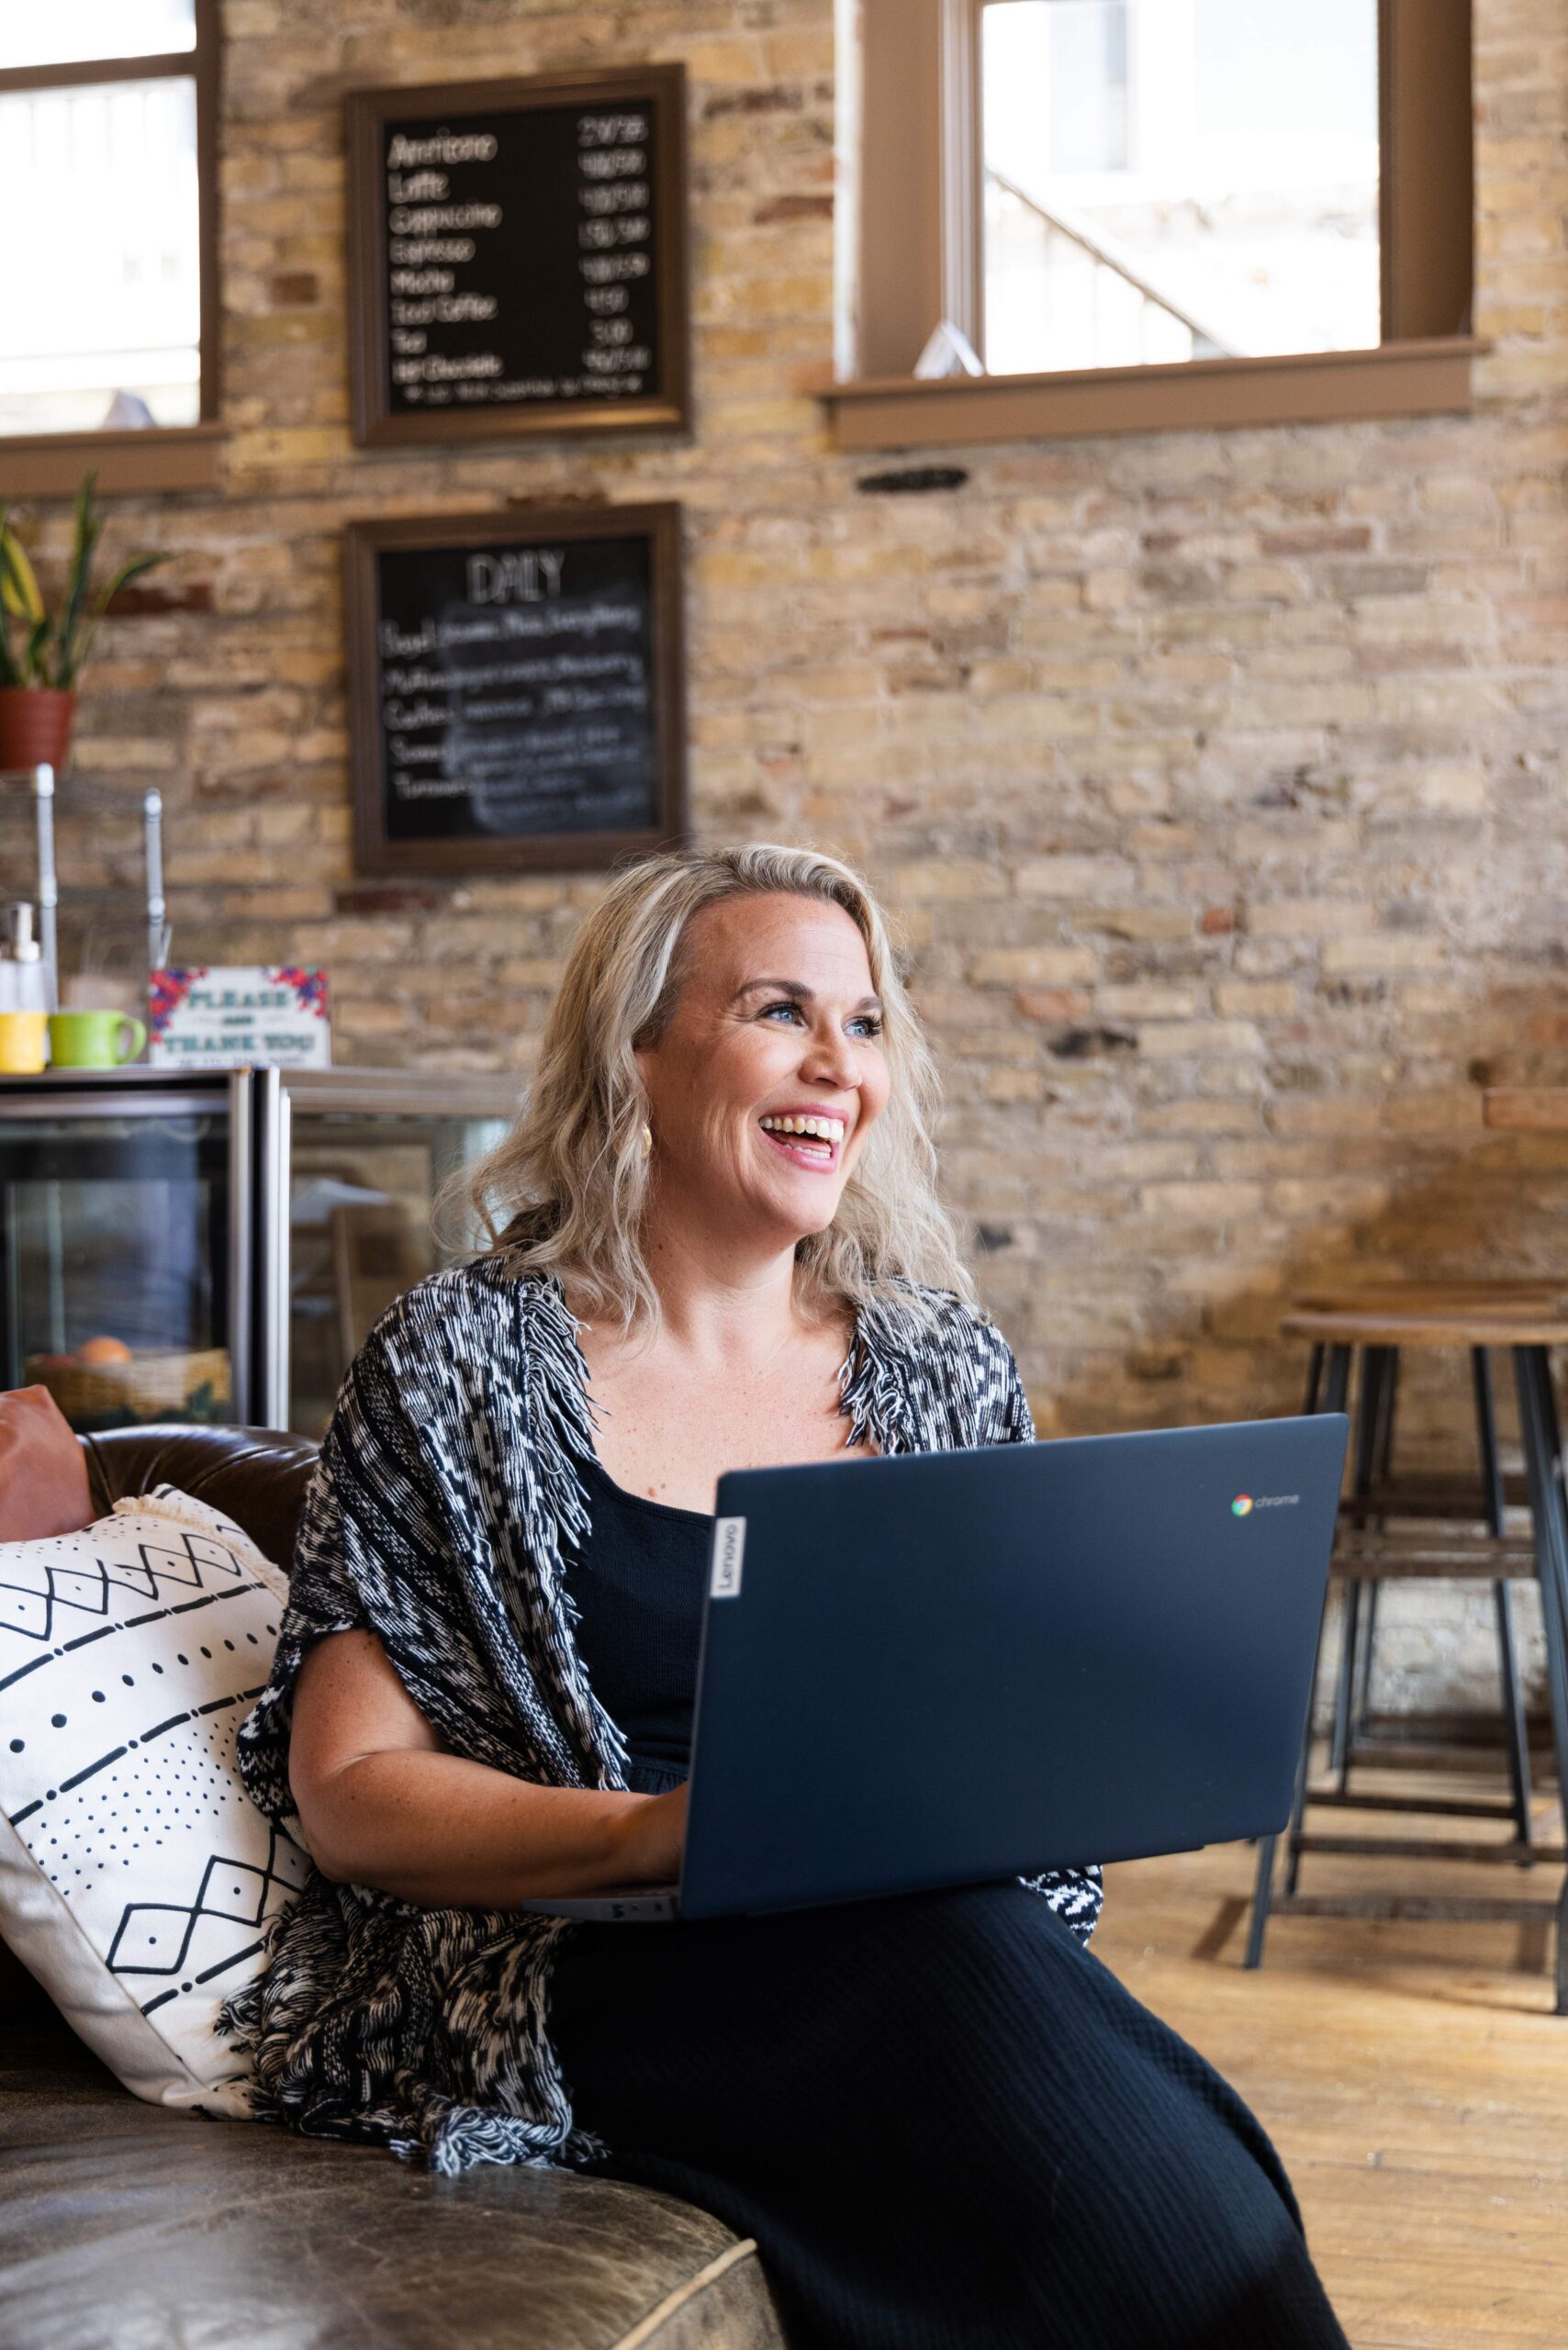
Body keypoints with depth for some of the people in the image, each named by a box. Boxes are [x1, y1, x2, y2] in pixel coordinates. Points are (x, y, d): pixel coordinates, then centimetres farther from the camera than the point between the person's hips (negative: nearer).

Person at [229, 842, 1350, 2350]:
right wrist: (652, 1831, -18)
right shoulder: (459, 1366, 3)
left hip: (949, 1936, 3)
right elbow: (349, 1787, -2)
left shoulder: (947, 1369, 15)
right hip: (610, 1982, -2)